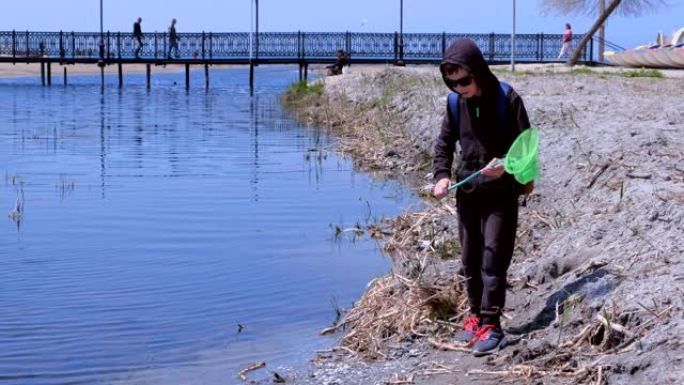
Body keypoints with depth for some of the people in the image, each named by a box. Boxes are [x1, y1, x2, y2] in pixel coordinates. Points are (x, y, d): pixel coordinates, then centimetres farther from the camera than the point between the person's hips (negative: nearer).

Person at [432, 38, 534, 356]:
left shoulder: (506, 98, -12)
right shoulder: (456, 102, 2)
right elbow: (444, 143, 12)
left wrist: (506, 165, -26)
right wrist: (442, 175, -4)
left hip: (501, 192, -5)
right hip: (467, 191, 5)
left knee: (493, 259, -8)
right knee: (470, 258, 11)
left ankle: (491, 325, -4)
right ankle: (476, 315, 25)